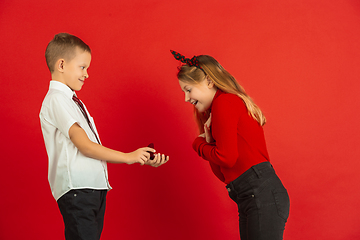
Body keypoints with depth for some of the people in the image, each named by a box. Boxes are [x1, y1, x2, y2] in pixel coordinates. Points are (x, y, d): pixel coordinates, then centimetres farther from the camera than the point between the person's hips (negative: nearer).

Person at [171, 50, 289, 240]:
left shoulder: (224, 103, -5)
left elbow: (227, 157, -14)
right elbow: (224, 173, 19)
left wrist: (199, 144, 4)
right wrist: (209, 141, 4)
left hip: (262, 194, -10)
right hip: (249, 200, 10)